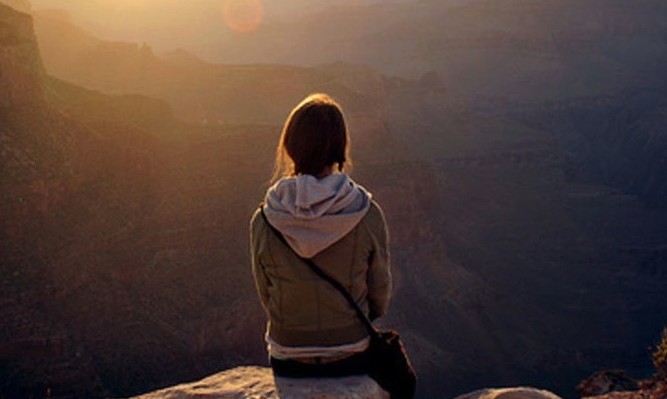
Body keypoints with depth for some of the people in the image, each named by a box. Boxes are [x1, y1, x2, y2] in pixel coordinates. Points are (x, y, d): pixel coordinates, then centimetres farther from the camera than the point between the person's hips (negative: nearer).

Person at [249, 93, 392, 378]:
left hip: (287, 364, 1)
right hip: (352, 360, -1)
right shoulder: (368, 215, -18)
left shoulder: (263, 221, -16)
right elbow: (380, 294, -5)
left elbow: (266, 296, -2)